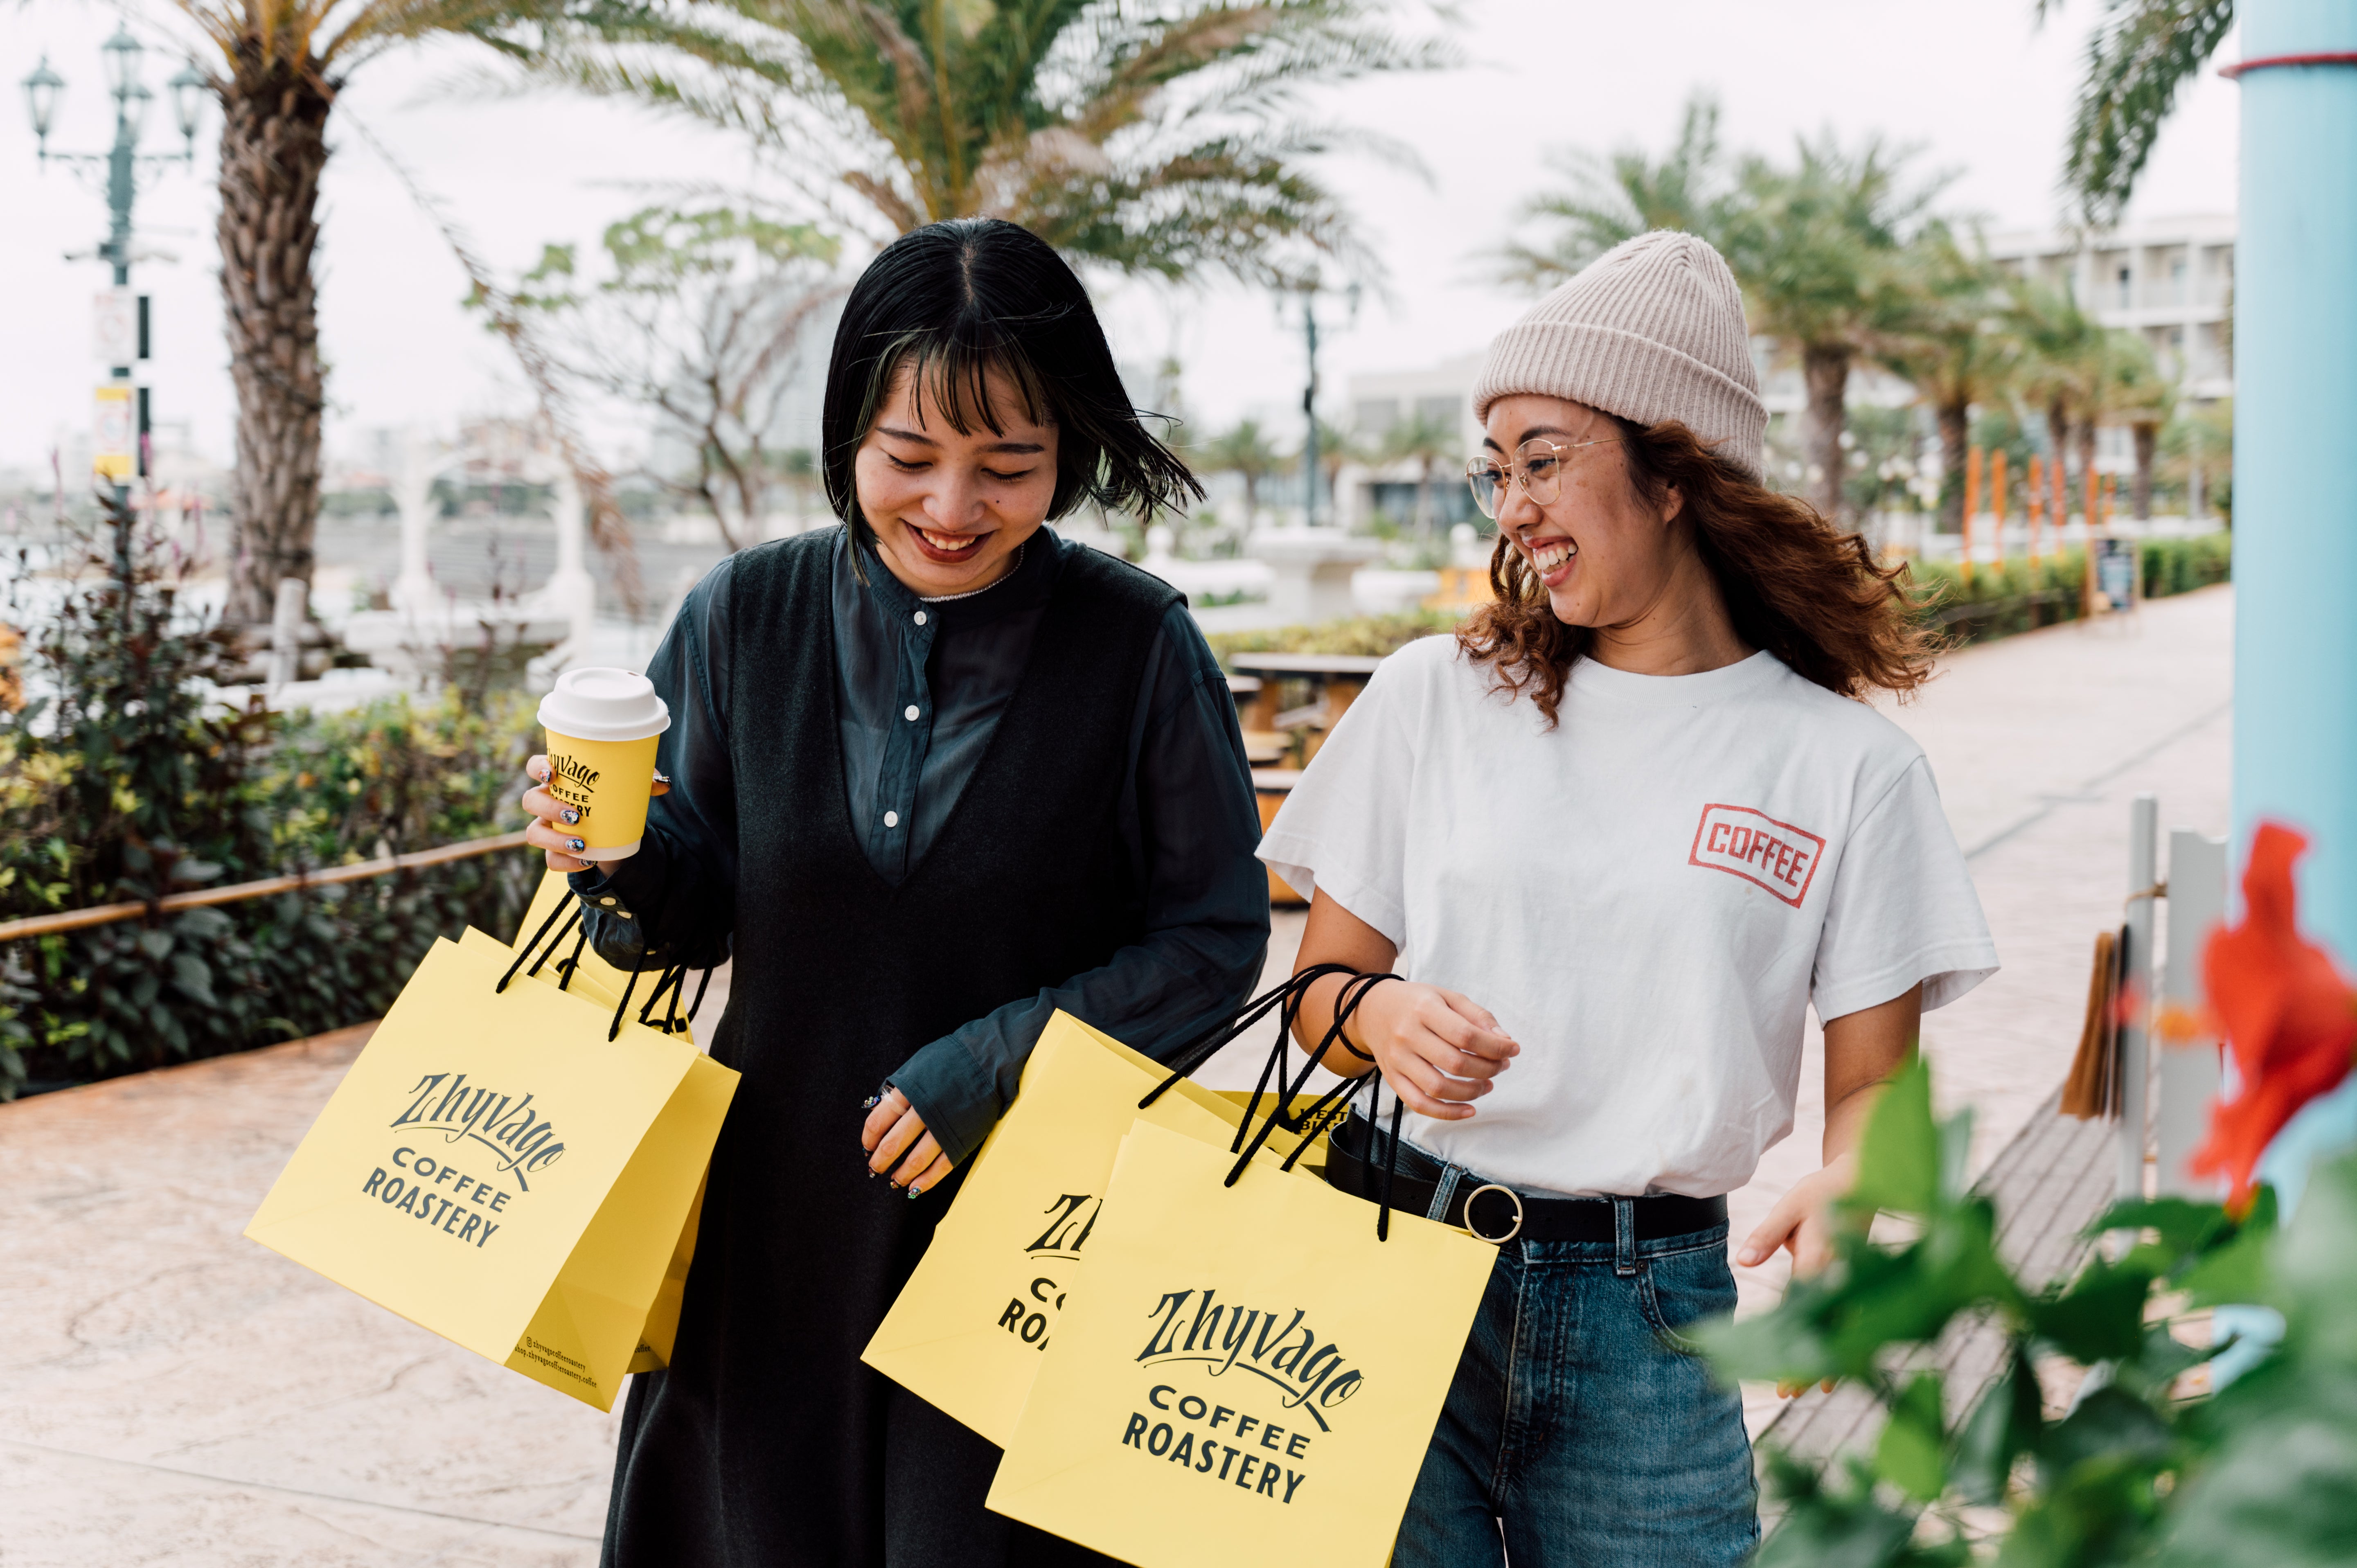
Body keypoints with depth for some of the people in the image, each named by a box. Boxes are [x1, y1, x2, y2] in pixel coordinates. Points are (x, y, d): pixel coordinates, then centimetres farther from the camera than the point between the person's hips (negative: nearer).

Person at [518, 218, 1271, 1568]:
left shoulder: (1139, 645, -9)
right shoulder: (750, 614, -2)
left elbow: (1216, 940, -6)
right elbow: (704, 912, 4)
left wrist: (1004, 1061, -17)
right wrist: (623, 860, -18)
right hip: (778, 1222, 3)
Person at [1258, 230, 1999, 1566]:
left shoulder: (1848, 766, 0)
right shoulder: (1435, 696, 4)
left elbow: (1876, 1081, 2)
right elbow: (1320, 987, 8)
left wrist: (1849, 1183, -20)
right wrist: (1379, 1017, -15)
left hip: (1647, 1316, 0)